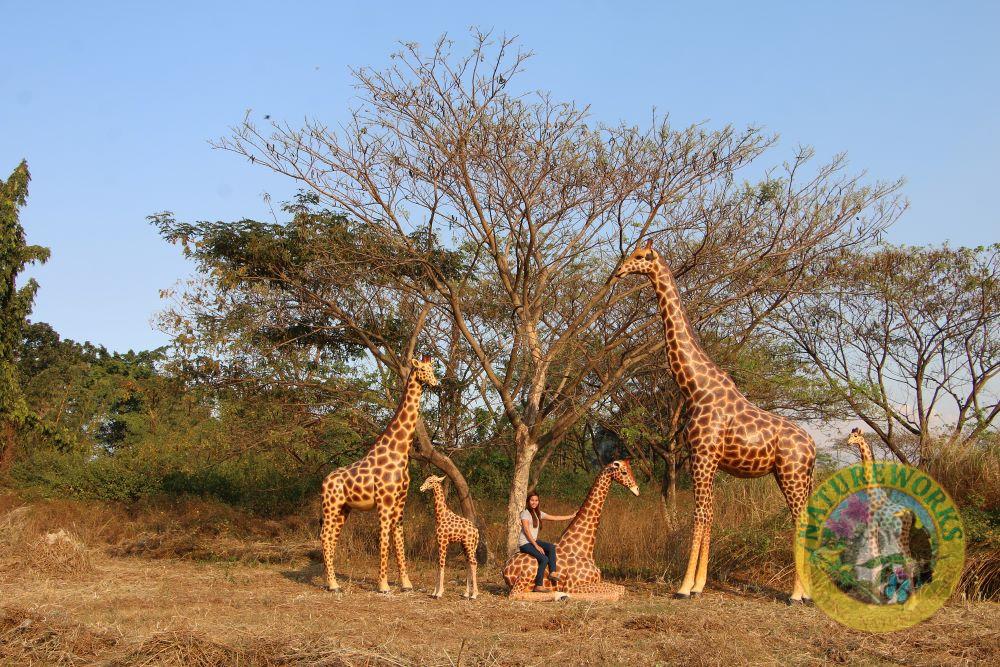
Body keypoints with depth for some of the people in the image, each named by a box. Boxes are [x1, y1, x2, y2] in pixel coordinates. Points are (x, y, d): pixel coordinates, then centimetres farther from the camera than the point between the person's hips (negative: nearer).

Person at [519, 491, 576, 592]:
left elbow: (554, 517, 19)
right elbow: (526, 531, -16)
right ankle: (538, 586, -20)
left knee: (551, 547, -19)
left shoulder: (538, 513, 13)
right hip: (525, 544, -7)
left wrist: (571, 516, 21)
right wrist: (536, 546, -20)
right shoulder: (525, 513, -9)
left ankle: (552, 572, -16)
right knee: (544, 559, -24)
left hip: (534, 541, 7)